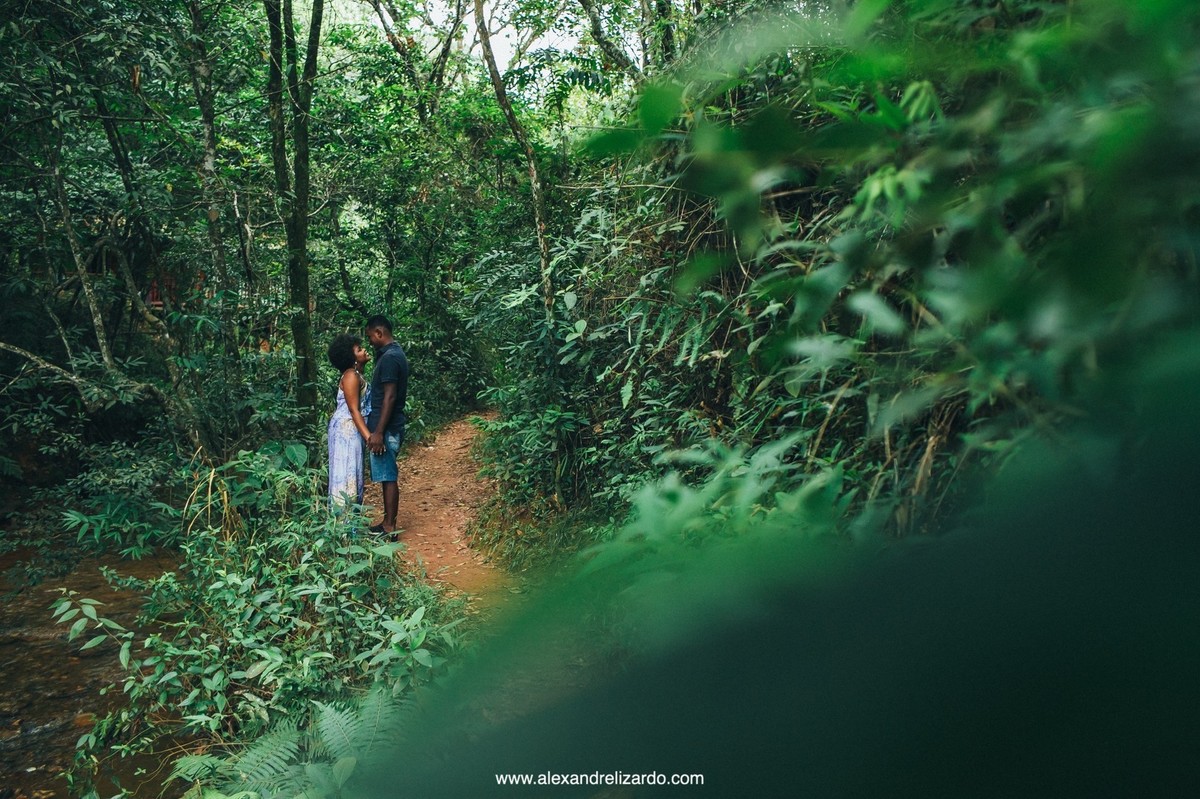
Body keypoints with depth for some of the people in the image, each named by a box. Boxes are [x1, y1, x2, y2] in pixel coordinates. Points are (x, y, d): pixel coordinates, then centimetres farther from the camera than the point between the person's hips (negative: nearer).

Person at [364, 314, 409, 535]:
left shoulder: (389, 358, -17)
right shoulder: (395, 353, 14)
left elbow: (389, 397, -22)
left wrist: (378, 432, -22)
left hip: (386, 430, -10)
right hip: (390, 428, 10)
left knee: (388, 477, -3)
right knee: (387, 477, 14)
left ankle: (389, 528, 3)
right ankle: (388, 523, 21)